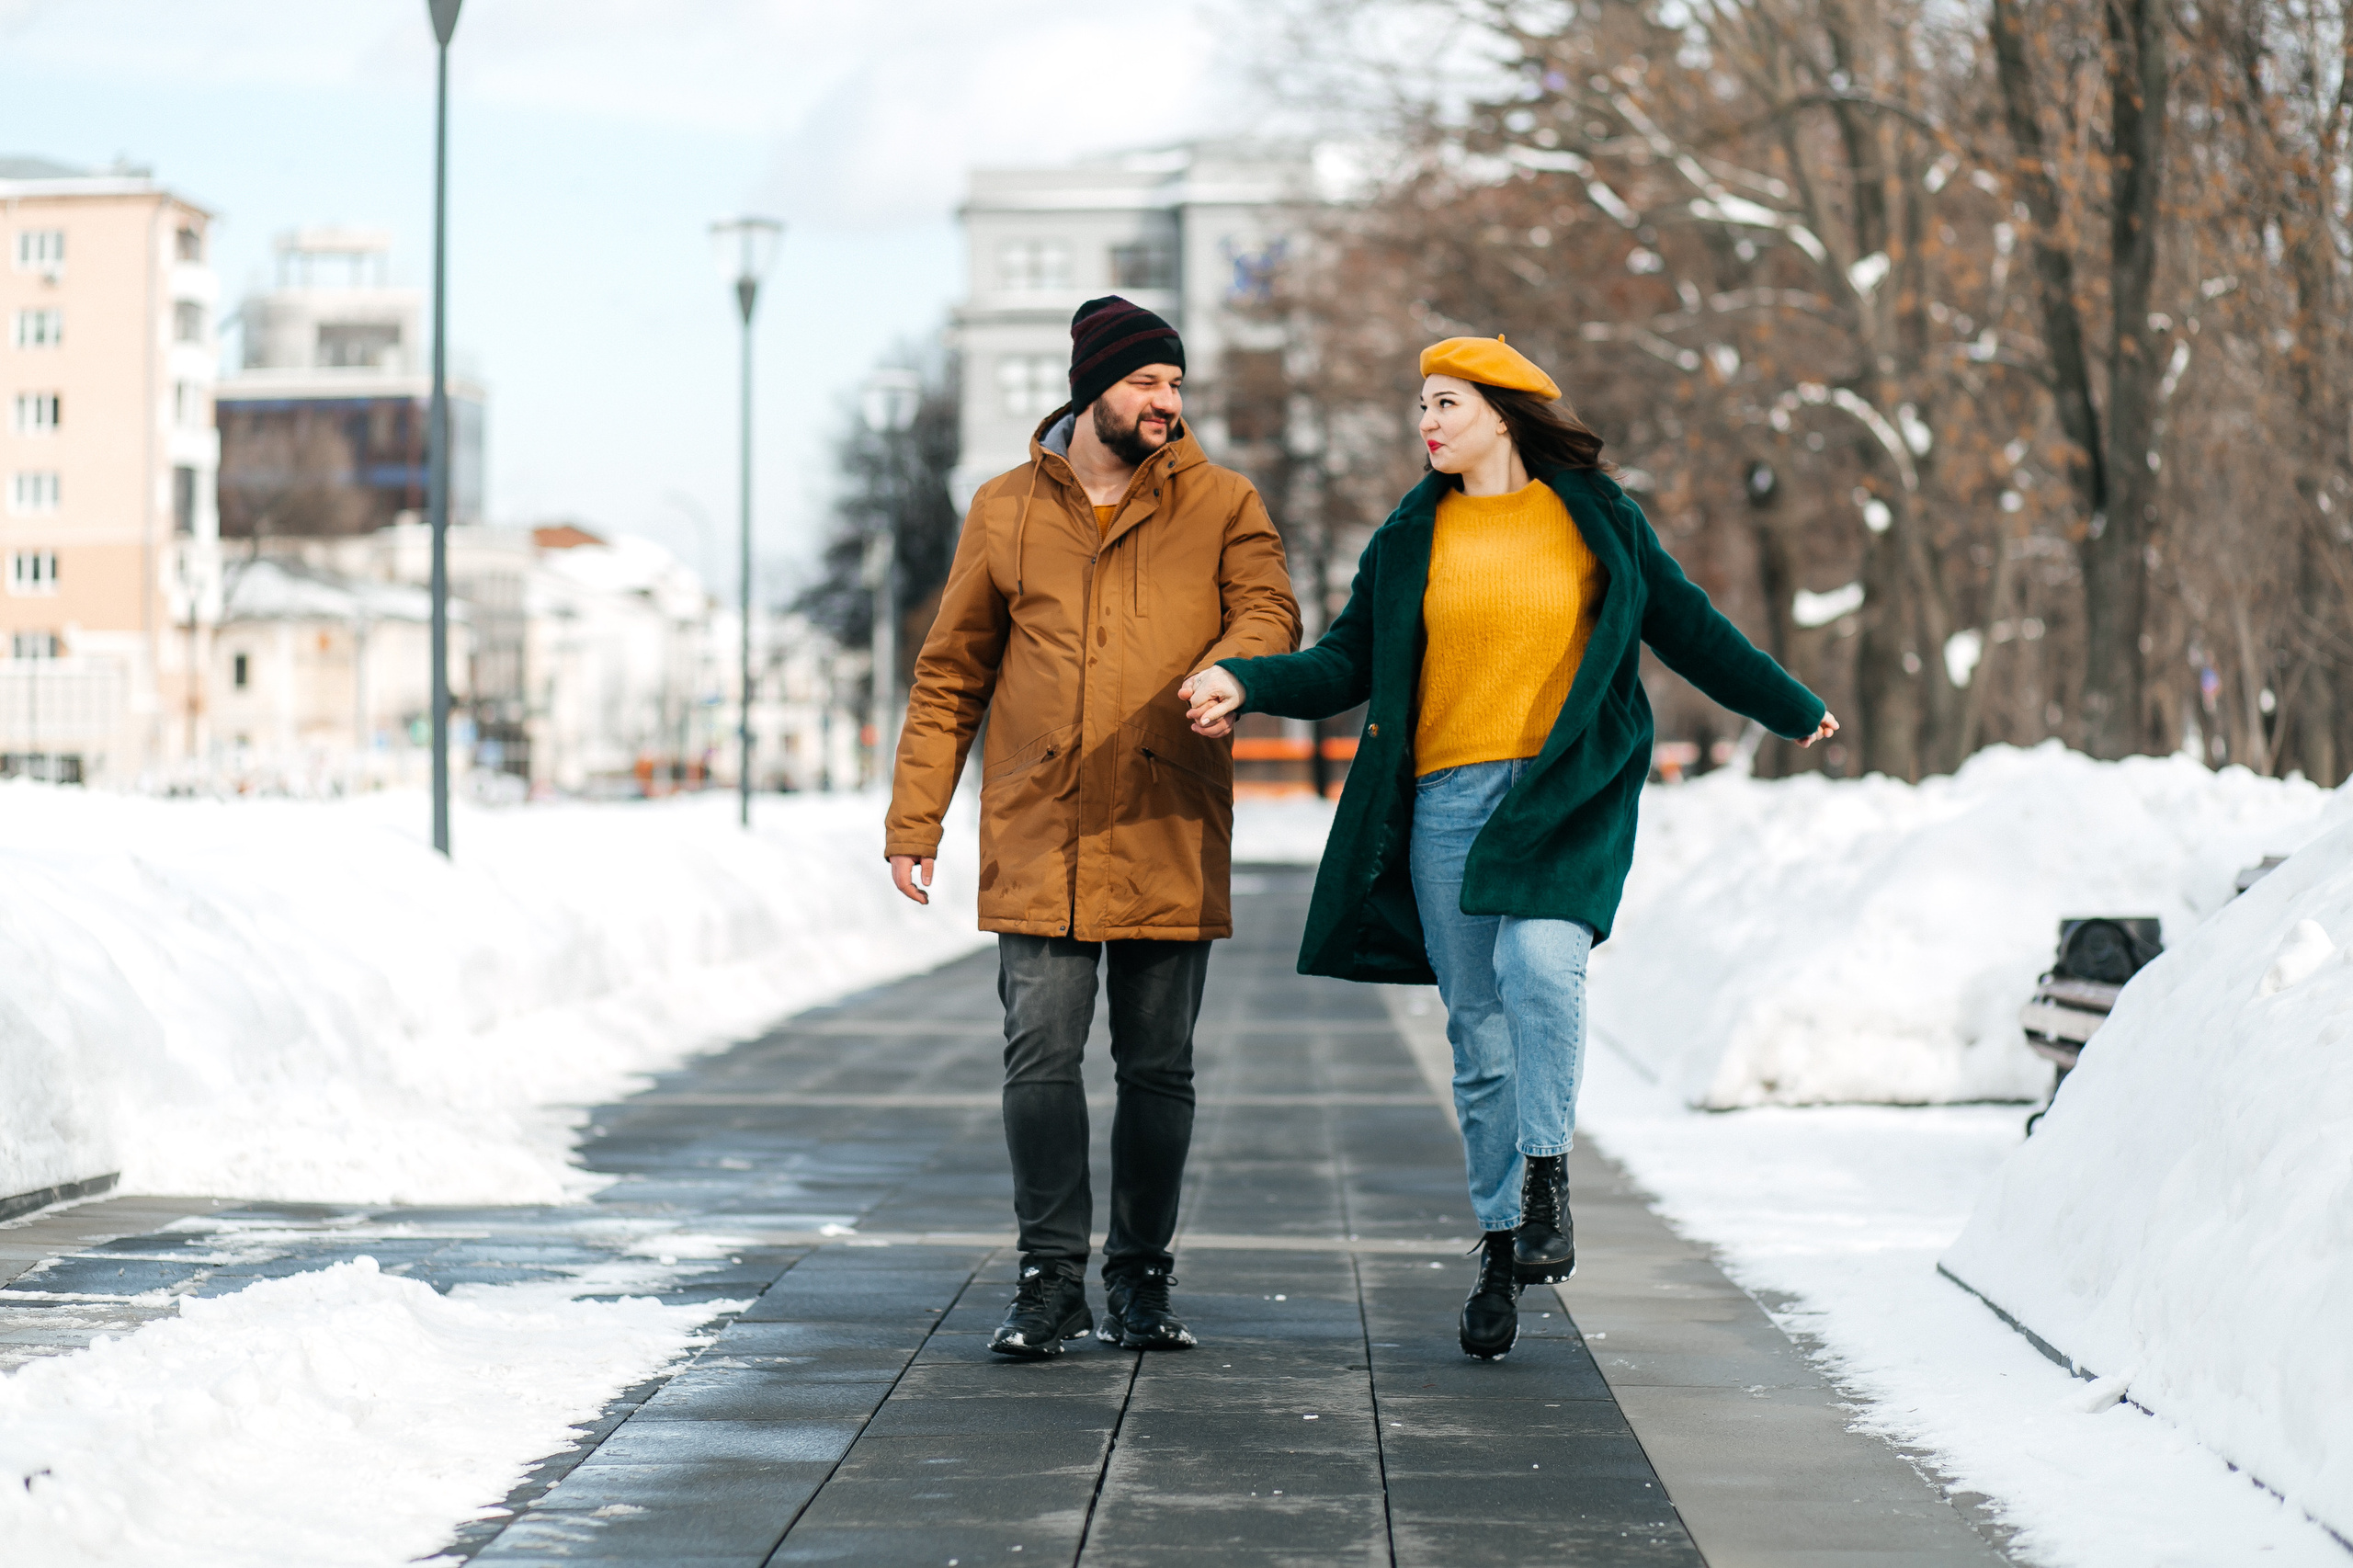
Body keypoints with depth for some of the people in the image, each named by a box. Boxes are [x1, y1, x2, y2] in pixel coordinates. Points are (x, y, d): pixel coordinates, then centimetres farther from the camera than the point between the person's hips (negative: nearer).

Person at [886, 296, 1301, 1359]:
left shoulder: (1219, 504, 7)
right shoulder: (1006, 512, 8)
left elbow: (1269, 612, -6)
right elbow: (949, 675, 12)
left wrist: (1225, 670, -30)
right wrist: (914, 820, 7)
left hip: (1170, 840, 0)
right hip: (1040, 841, 0)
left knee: (1158, 1070, 5)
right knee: (1041, 1058, -6)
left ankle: (1141, 1281, 16)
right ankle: (1052, 1280, 1)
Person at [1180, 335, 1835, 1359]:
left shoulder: (1596, 519, 5)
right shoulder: (1411, 538, 10)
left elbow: (1686, 628, 15)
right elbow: (1347, 662, 9)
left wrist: (1790, 709, 22)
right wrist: (1246, 684, -8)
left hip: (1568, 791, -2)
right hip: (1448, 801, 2)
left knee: (1539, 963, -28)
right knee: (1478, 1026, 4)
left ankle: (1545, 1173, -11)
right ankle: (1500, 1243, 14)